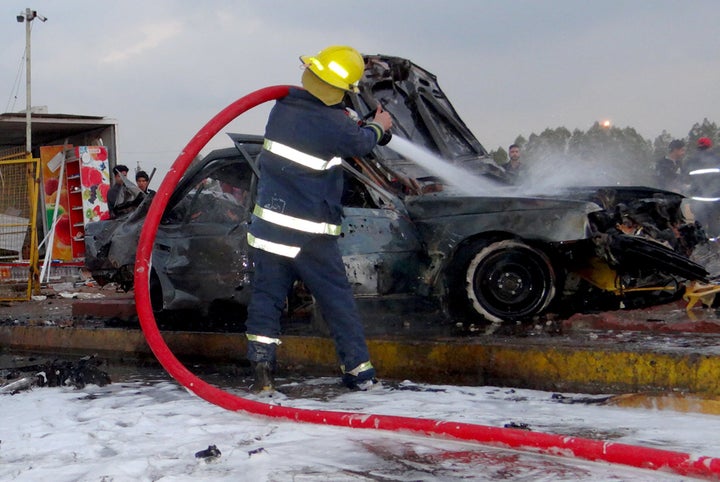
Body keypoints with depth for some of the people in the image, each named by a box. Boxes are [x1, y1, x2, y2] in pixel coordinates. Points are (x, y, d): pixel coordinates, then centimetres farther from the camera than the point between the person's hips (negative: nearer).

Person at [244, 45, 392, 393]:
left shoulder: (282, 108, 0)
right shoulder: (334, 126, -15)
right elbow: (361, 143, 6)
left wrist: (356, 126, 22)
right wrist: (378, 127, 27)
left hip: (269, 224, 4)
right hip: (310, 234, -4)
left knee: (266, 296, 11)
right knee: (338, 300, 8)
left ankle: (261, 370, 4)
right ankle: (359, 371, 13)